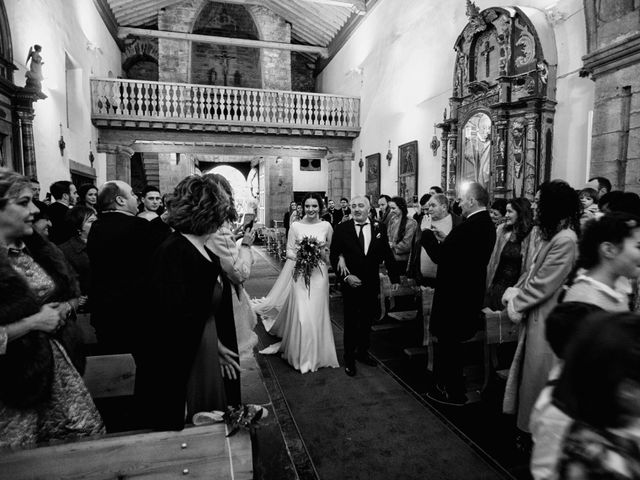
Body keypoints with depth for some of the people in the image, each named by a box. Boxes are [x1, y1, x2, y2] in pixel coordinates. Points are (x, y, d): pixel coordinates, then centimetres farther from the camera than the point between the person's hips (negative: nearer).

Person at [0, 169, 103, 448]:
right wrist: (33, 322, -19)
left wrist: (62, 310, -3)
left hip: (57, 365, 6)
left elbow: (68, 295, 16)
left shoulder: (36, 250, 5)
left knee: (90, 432, 12)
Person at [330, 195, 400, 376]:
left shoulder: (379, 229, 1)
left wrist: (394, 278, 4)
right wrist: (345, 276, -16)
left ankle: (362, 351, 36)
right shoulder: (342, 228, -7)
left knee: (367, 321, 16)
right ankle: (349, 358, 26)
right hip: (350, 283, -2)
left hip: (372, 284, 3)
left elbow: (387, 255, 4)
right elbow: (334, 256, -6)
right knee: (351, 322, 10)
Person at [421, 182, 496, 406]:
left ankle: (454, 393, 20)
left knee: (448, 342, 6)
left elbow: (440, 257, -24)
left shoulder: (468, 227, -25)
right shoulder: (487, 224, 6)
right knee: (453, 342, 24)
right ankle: (454, 385, 40)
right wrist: (445, 241, 6)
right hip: (471, 289, 10)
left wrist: (428, 236, -9)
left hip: (455, 293, -10)